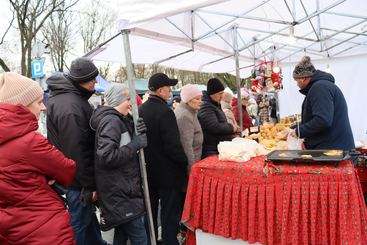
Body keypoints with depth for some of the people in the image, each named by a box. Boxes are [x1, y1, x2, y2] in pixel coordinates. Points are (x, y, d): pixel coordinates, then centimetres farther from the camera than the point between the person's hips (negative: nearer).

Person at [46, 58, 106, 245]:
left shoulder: (65, 96, 8)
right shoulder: (70, 107, -26)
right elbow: (76, 152, -27)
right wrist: (90, 184, -19)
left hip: (79, 176, 10)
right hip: (77, 180, -10)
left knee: (88, 215, 25)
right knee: (80, 222, 6)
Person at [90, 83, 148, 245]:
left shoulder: (117, 119, 13)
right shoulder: (112, 120, -18)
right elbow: (106, 156, -28)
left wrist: (137, 134, -2)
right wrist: (136, 144, -22)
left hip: (120, 191, 10)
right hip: (120, 193, -10)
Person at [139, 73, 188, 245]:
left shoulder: (140, 110, 2)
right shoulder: (165, 111, -21)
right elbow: (173, 145, -24)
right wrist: (185, 162, -8)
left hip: (148, 170, 8)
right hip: (167, 172, -7)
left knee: (150, 211, 21)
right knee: (170, 214, 6)